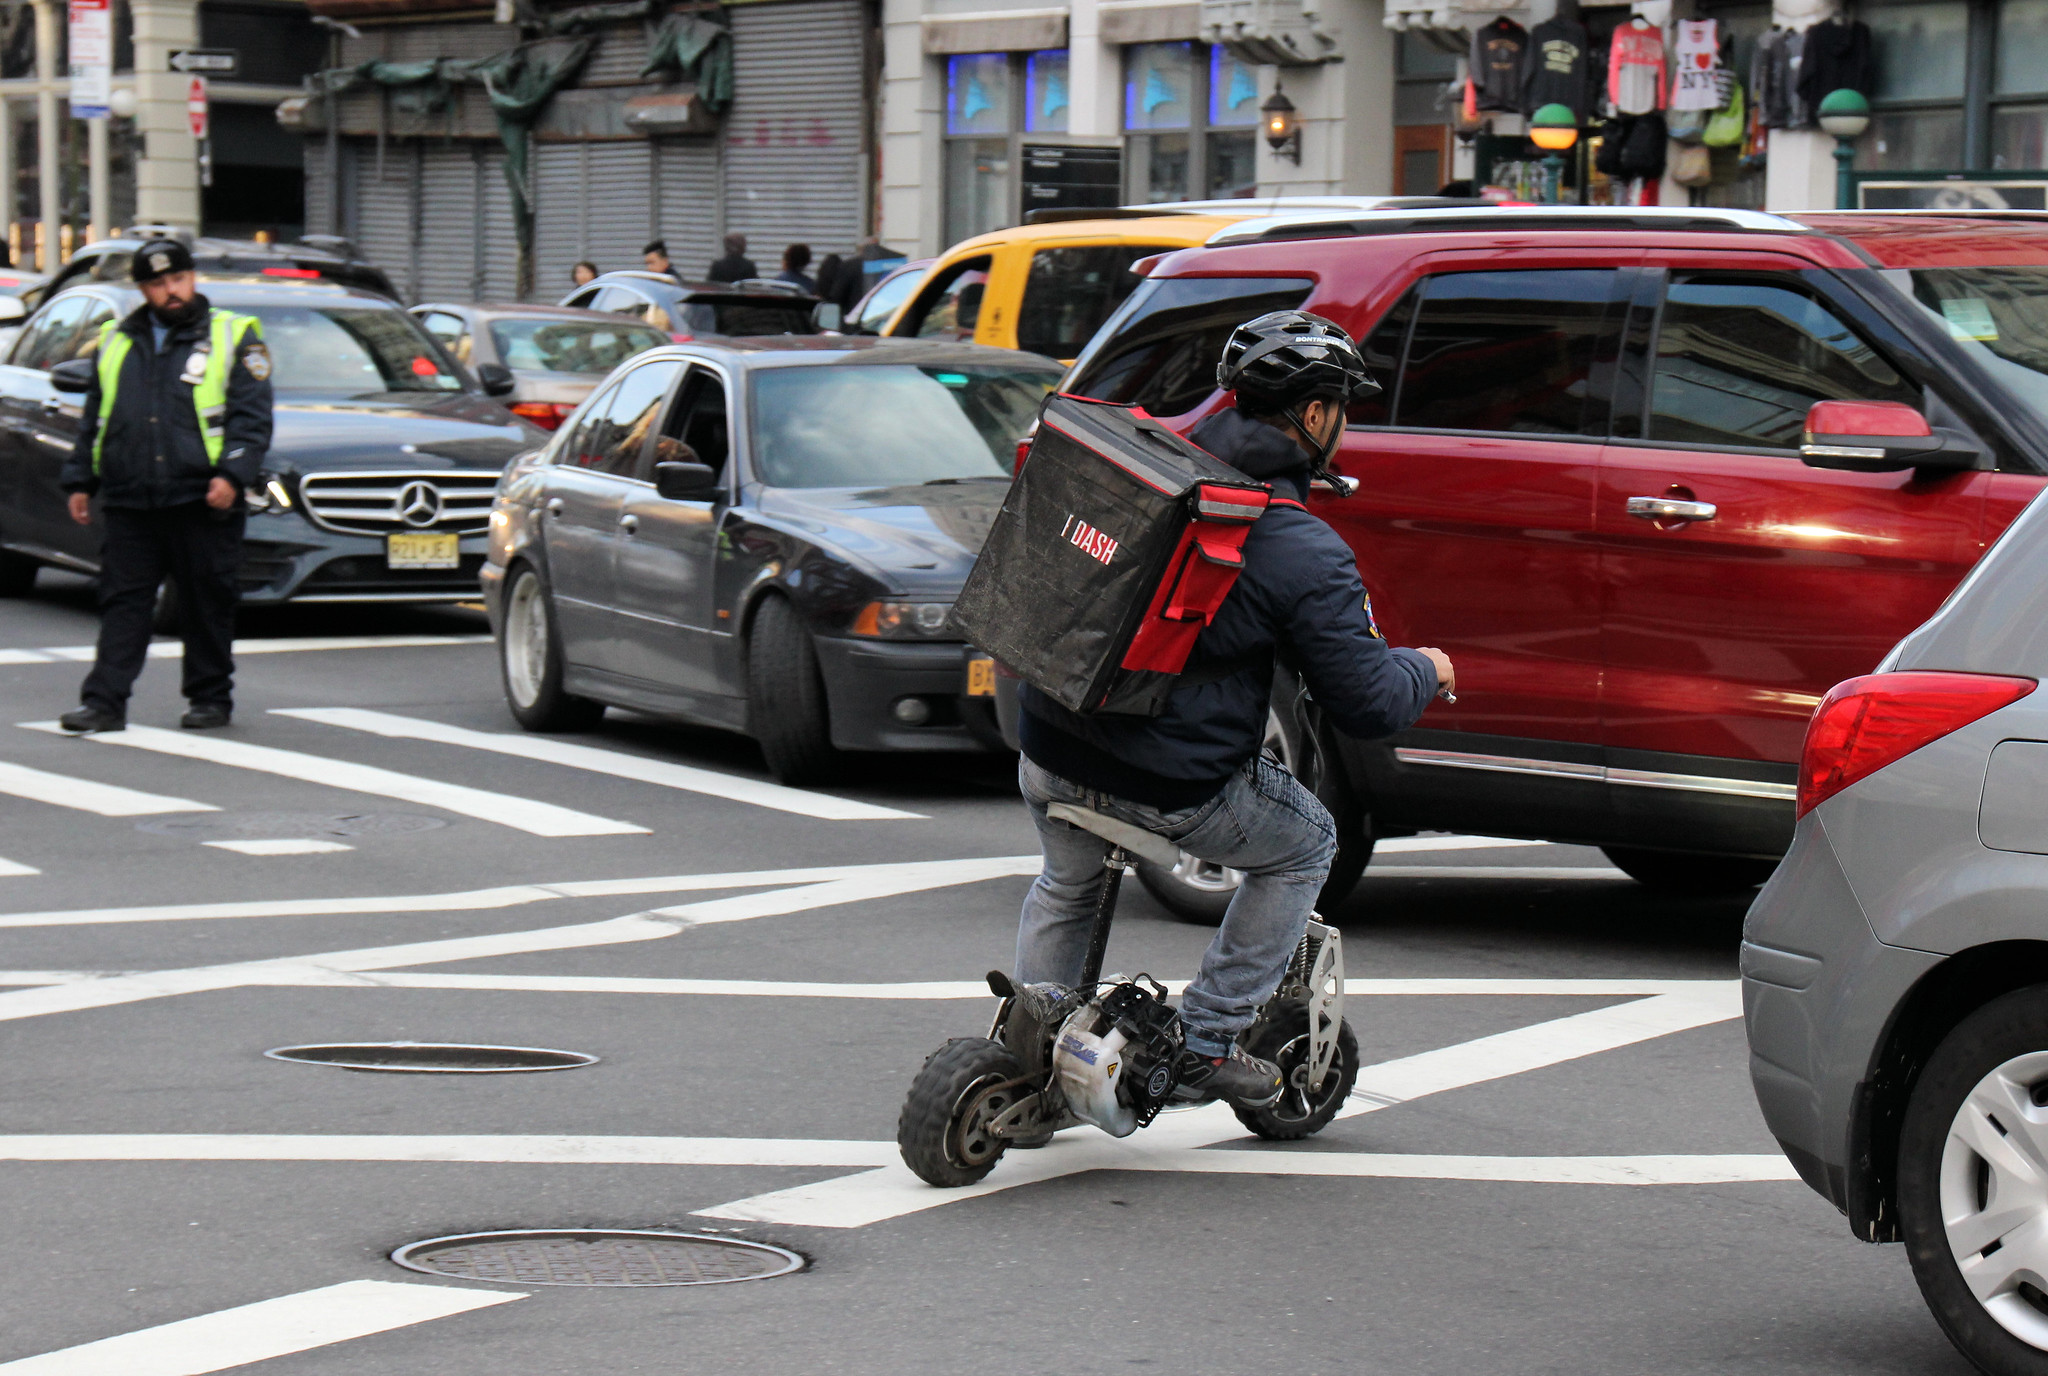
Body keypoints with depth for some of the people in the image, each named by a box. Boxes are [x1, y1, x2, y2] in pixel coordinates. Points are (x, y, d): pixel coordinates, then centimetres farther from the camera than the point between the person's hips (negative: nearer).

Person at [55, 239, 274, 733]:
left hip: (201, 503, -3)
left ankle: (211, 698, 14)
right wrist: (79, 481, 16)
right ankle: (105, 702, -2)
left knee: (207, 604, 3)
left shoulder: (232, 336, 4)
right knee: (122, 604, 0)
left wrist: (232, 475, -14)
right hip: (129, 503, 3)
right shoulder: (116, 341, 16)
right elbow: (93, 419, 23)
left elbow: (252, 417, -1)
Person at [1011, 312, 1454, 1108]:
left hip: (1047, 754, 6)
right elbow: (1367, 704, -11)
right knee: (1306, 846, 22)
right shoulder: (1305, 555, -15)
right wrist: (1426, 672, 10)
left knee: (1066, 886, 35)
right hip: (1172, 787, -5)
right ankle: (1205, 1044, 20)